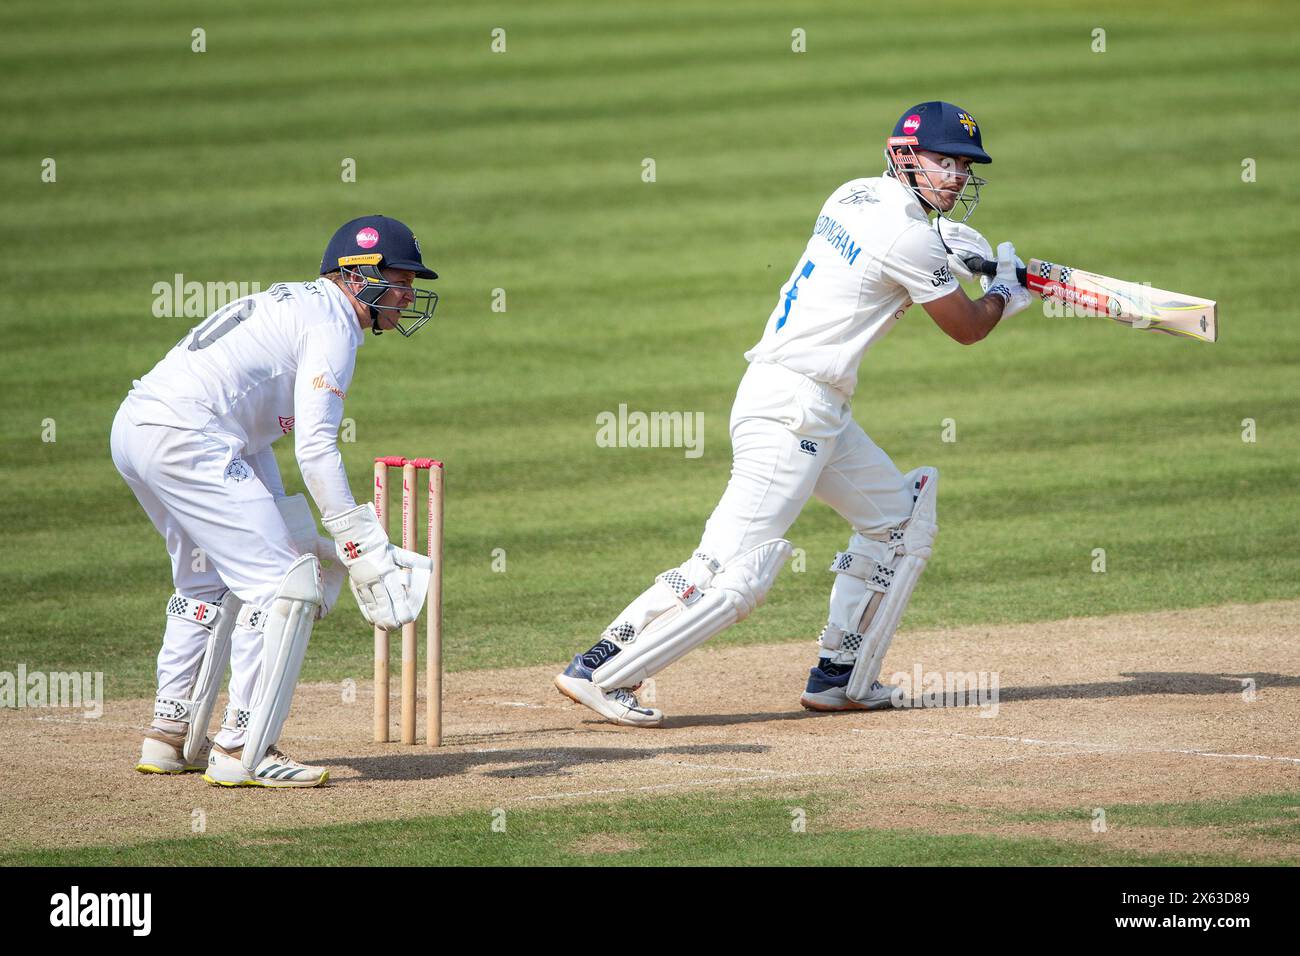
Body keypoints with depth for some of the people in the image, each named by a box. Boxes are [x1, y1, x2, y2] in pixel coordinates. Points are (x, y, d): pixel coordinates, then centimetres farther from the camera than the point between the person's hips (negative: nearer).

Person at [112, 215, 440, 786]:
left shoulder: (293, 305, 25)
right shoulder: (331, 322, -5)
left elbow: (253, 434, 24)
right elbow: (314, 447, -17)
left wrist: (302, 540, 19)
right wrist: (359, 546, -18)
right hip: (186, 438, -10)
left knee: (210, 582, 26)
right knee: (281, 583, -7)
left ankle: (169, 737, 32)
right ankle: (242, 753, -7)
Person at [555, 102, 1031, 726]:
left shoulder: (855, 194, 12)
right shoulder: (910, 239, -14)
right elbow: (966, 328, -1)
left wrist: (945, 244, 21)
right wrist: (1006, 292, 20)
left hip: (821, 414, 10)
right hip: (794, 409, -10)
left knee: (899, 518, 19)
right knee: (734, 569, -13)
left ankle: (839, 677, 21)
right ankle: (600, 672, -12)